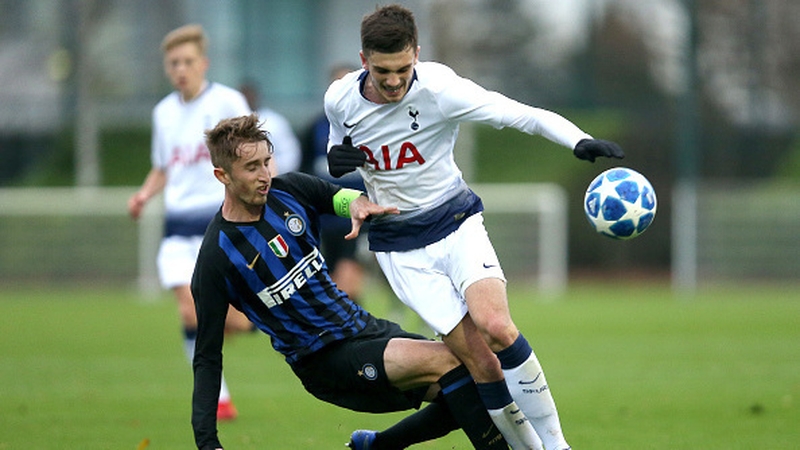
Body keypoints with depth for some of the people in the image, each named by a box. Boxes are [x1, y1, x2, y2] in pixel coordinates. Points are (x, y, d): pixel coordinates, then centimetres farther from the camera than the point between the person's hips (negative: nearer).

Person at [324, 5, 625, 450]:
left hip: (456, 224, -2)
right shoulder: (340, 100, -9)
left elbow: (522, 114, -25)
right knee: (478, 358, -11)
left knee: (495, 326, -26)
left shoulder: (439, 88, -20)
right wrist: (337, 161, -12)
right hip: (400, 247, 2)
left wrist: (580, 141, -42)